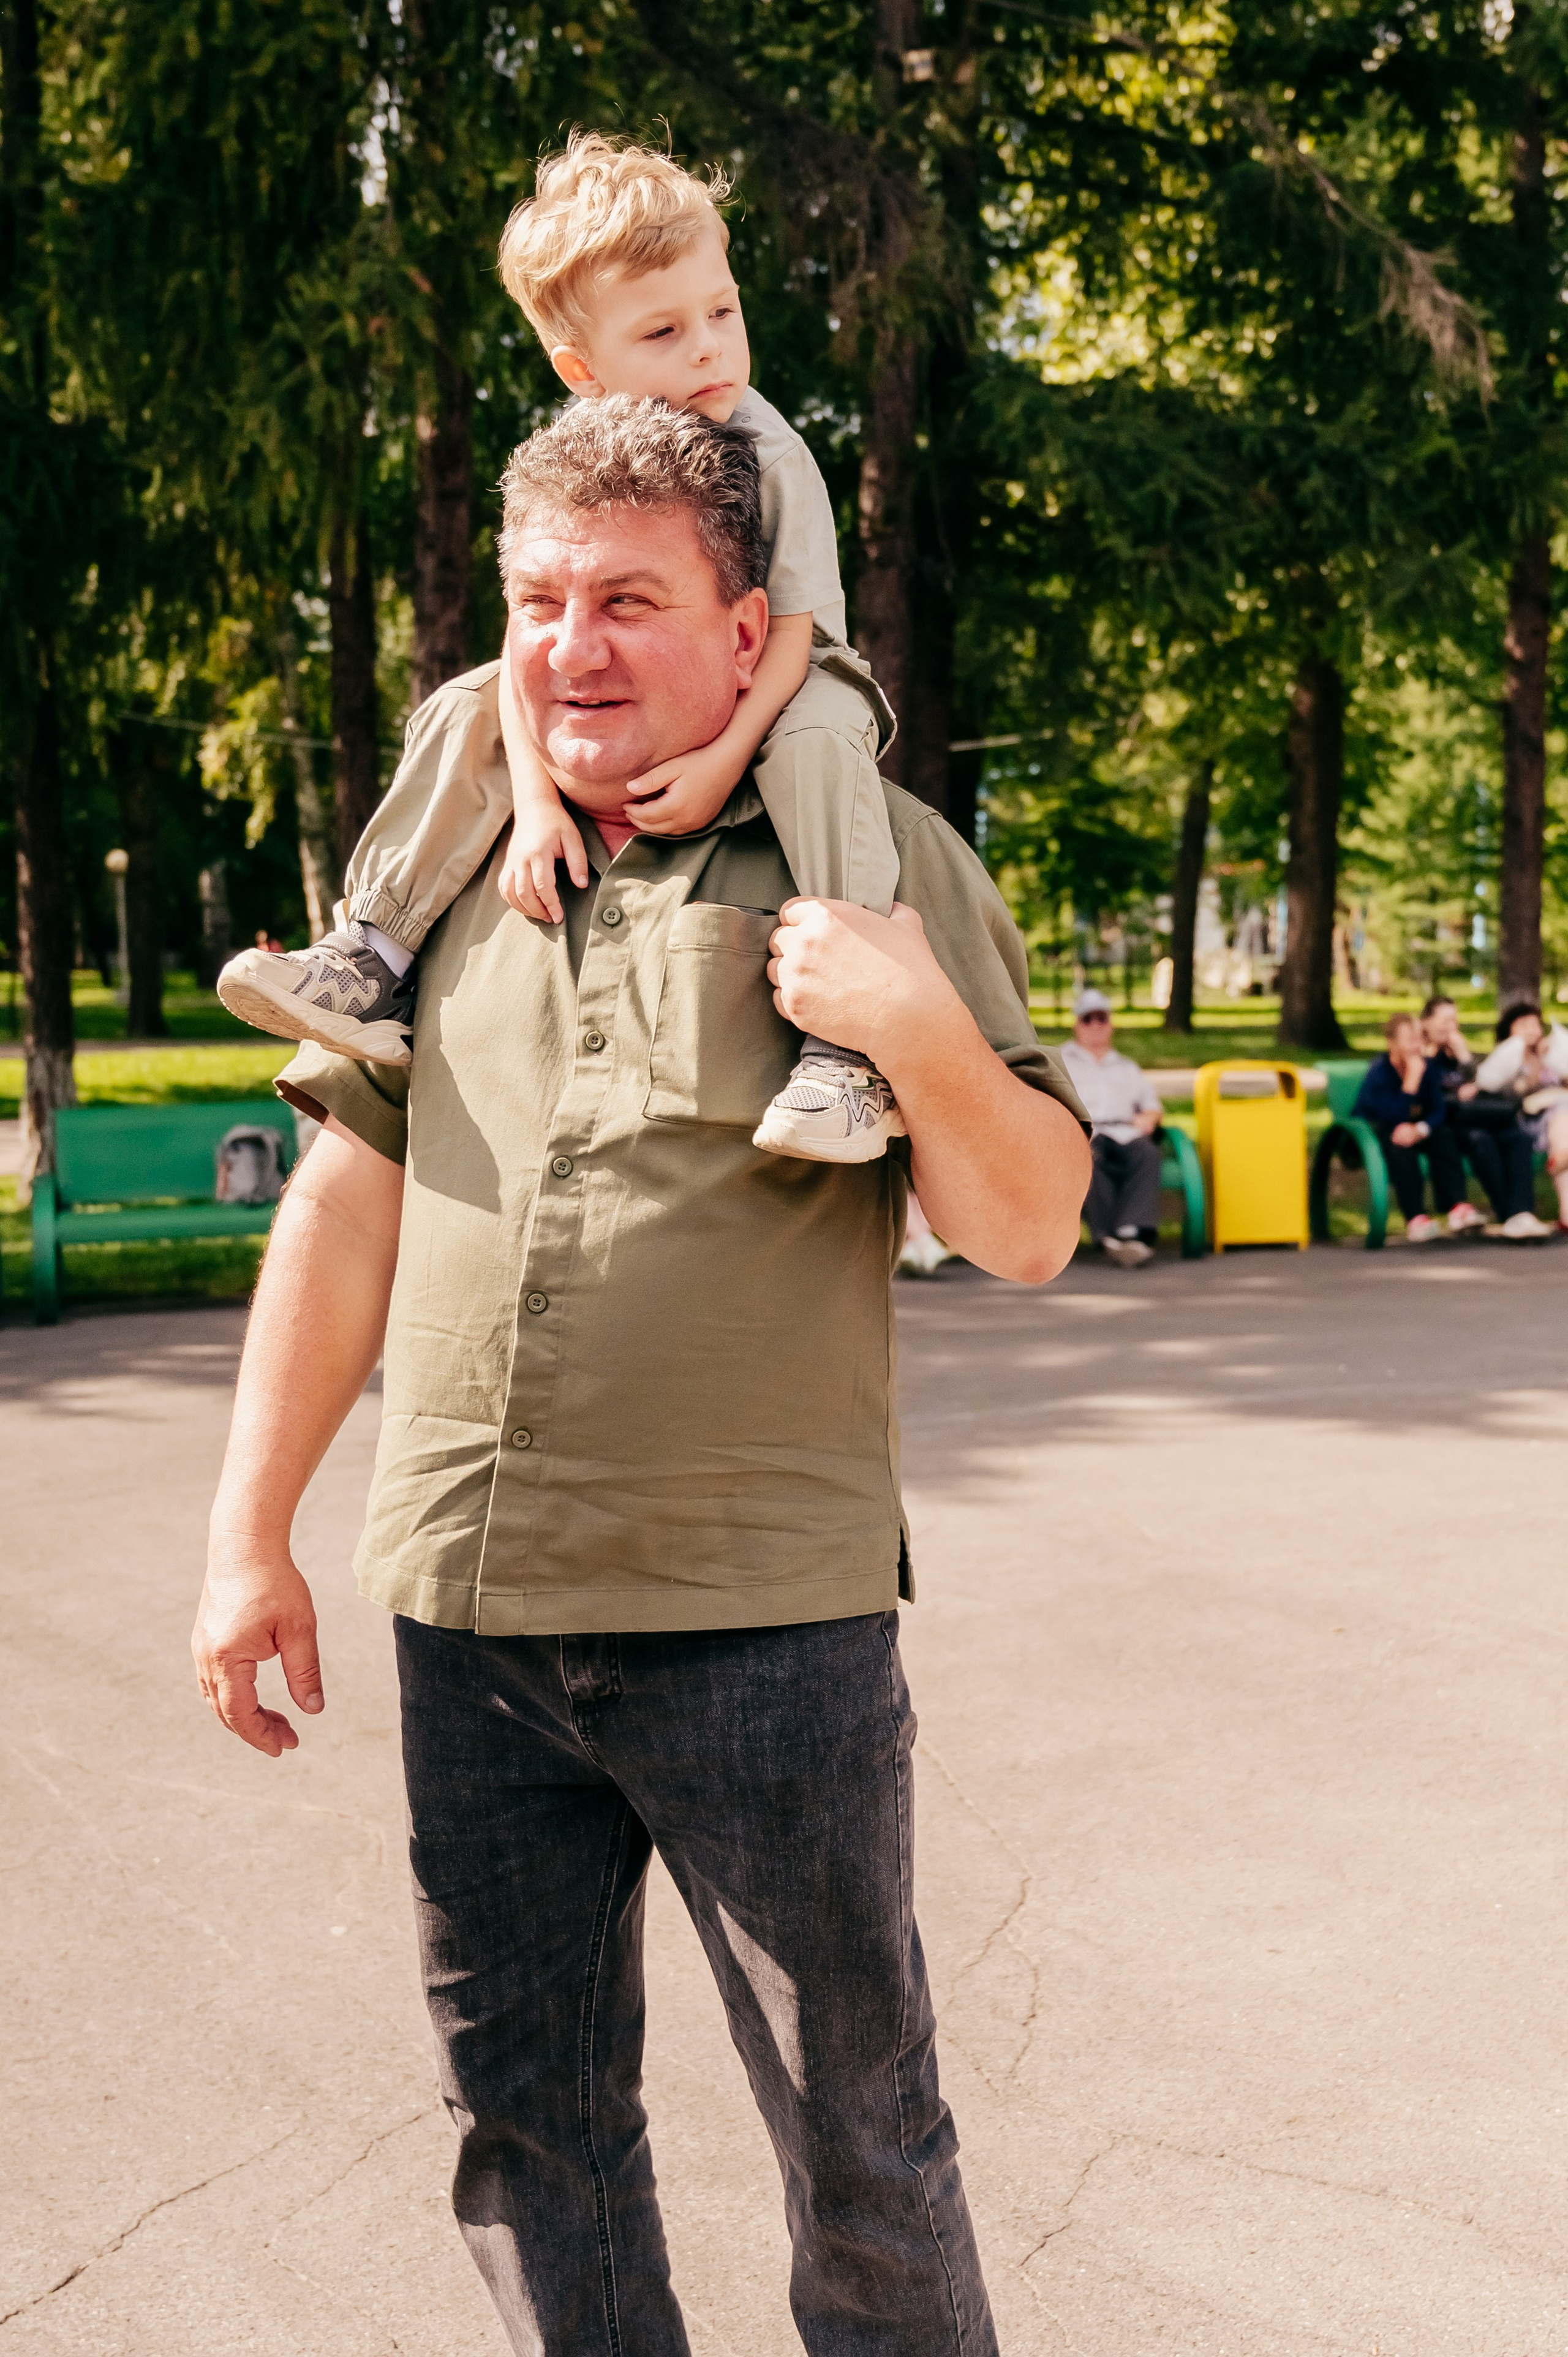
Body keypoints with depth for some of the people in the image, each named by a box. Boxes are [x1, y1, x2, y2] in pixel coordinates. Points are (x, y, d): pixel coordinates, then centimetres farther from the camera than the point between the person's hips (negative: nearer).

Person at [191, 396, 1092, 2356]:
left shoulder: (876, 858, -1)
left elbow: (1028, 1232, -3)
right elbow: (348, 1194, 12)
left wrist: (918, 1025, -21)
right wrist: (250, 1531, 10)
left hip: (765, 1618, -3)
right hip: (466, 1610, 4)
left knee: (858, 2140, 7)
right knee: (524, 2120, 15)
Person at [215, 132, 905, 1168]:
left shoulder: (771, 459, -23)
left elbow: (789, 630, -20)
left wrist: (725, 757, -35)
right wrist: (536, 801, -26)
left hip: (774, 685, -4)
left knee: (818, 743, -37)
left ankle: (849, 1043, -41)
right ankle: (377, 952, -8)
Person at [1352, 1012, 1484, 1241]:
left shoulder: (1427, 1067, -4)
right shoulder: (1377, 1074, -20)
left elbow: (1439, 1110, -11)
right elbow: (1395, 1116, -31)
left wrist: (1419, 1130, -33)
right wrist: (1413, 1077, -32)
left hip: (1413, 1125, 5)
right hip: (1375, 1130, -5)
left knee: (1444, 1135, -24)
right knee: (1400, 1144, -37)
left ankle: (1456, 1208, -37)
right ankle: (1415, 1217, -45)